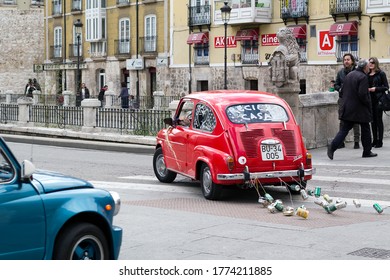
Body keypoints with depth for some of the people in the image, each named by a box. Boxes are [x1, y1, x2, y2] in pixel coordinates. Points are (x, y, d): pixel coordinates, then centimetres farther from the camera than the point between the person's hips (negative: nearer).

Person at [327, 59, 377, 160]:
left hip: (348, 108, 6)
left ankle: (333, 147, -11)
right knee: (365, 129, 9)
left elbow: (343, 91, 14)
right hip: (361, 110, -6)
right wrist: (368, 104, -8)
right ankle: (367, 151, 17)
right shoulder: (363, 77, -15)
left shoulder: (348, 75, 9)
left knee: (344, 129, 5)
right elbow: (362, 94, -21)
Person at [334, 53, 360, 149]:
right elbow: (336, 84, 16)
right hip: (343, 99, 4)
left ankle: (356, 141, 5)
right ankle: (341, 141, 11)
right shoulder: (340, 72, 10)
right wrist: (340, 89, -3)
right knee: (342, 121, 6)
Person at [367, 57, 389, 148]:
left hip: (378, 99, -5)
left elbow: (386, 87, -4)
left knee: (379, 119, -3)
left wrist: (376, 89, -15)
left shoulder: (381, 74, -3)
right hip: (370, 99, 5)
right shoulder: (367, 74, 11)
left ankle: (380, 141, 1)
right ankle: (374, 140, 14)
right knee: (373, 120, 8)